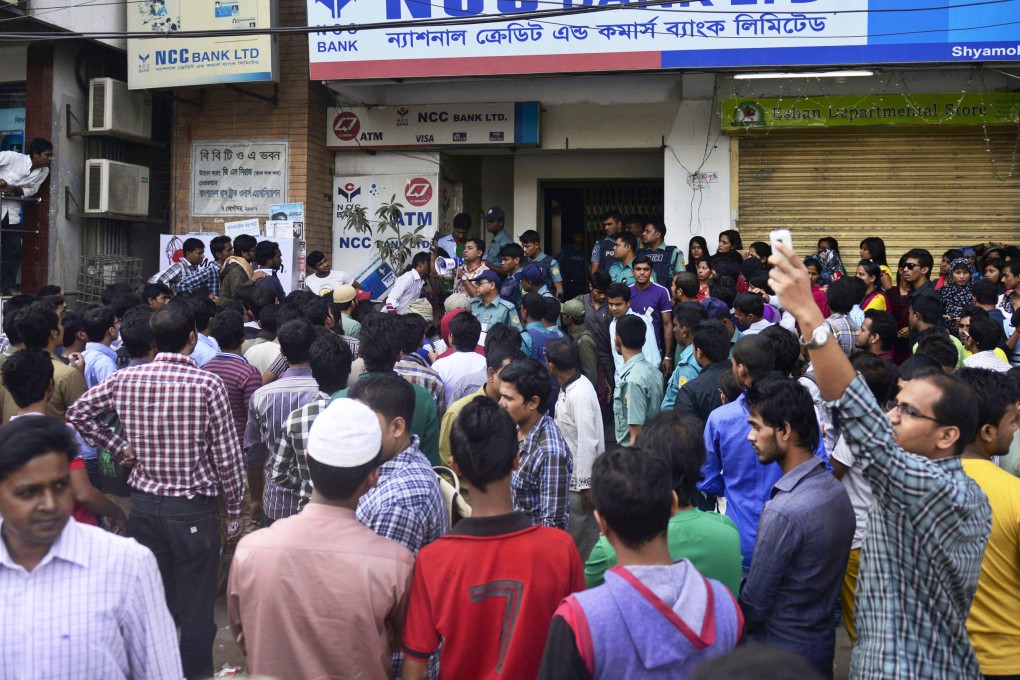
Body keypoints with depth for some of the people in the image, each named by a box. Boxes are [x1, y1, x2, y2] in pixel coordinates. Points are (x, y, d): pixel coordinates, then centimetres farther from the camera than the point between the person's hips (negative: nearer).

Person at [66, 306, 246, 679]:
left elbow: (77, 413, 9)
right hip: (193, 509, -4)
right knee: (196, 610, 7)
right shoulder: (208, 385, -14)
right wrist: (234, 512, 0)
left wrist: (119, 446, 11)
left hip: (143, 505, 4)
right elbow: (226, 455, -11)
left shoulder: (125, 379, -3)